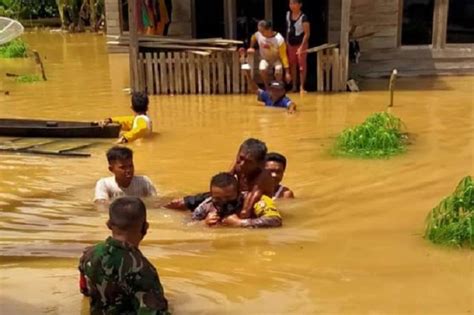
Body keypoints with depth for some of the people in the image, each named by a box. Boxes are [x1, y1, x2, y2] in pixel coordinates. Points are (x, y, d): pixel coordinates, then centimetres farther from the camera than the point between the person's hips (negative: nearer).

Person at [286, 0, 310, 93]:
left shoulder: (303, 17, -19)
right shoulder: (288, 14, 1)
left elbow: (307, 33, -19)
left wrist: (301, 47, -25)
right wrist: (286, 42, 11)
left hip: (301, 44, -6)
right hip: (290, 44, 6)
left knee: (301, 66, -2)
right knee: (292, 65, 12)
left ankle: (302, 87, 5)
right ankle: (294, 86, 22)